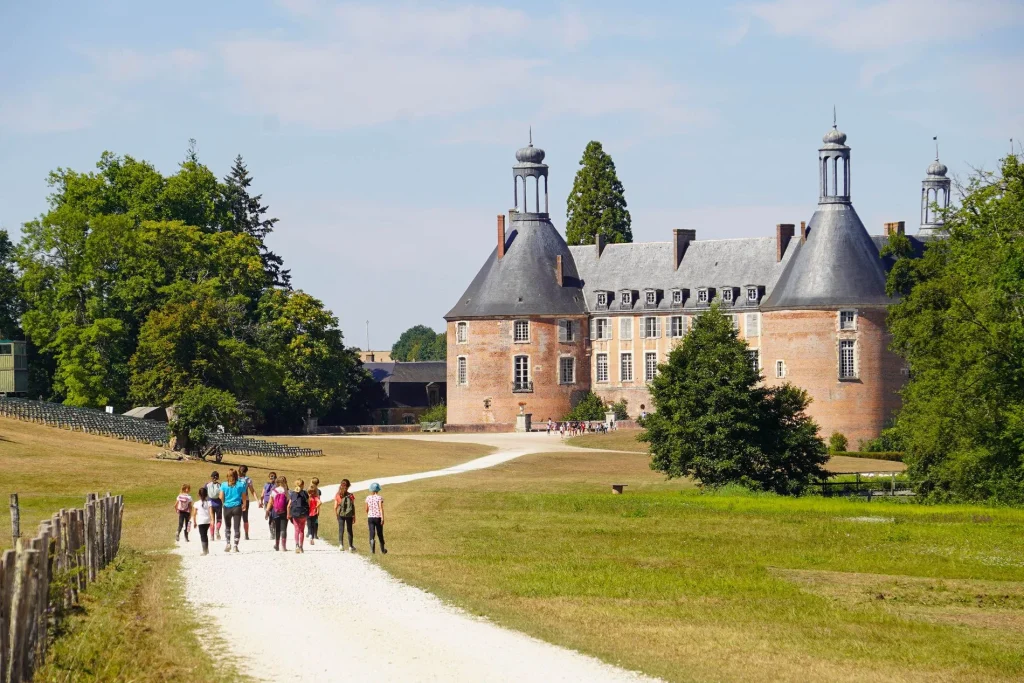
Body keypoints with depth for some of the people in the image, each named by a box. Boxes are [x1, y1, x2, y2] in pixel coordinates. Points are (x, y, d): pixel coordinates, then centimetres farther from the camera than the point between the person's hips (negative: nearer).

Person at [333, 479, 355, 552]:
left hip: (341, 515, 0)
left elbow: (335, 507, -4)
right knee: (349, 530, 12)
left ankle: (341, 544, -14)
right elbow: (353, 507, -4)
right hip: (349, 515, 0)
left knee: (341, 530, 3)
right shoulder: (350, 496, -7)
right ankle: (350, 546, 18)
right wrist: (354, 516, 5)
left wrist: (336, 514, 10)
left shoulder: (337, 495, -5)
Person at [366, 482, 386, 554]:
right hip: (378, 517, -2)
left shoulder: (368, 498, 4)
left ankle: (372, 549, -16)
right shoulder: (379, 498, -7)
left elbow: (367, 509, 12)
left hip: (370, 517, 2)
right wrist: (382, 518, -17)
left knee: (372, 534, -1)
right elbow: (381, 508, -16)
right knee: (380, 534, 12)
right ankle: (382, 550, 27)